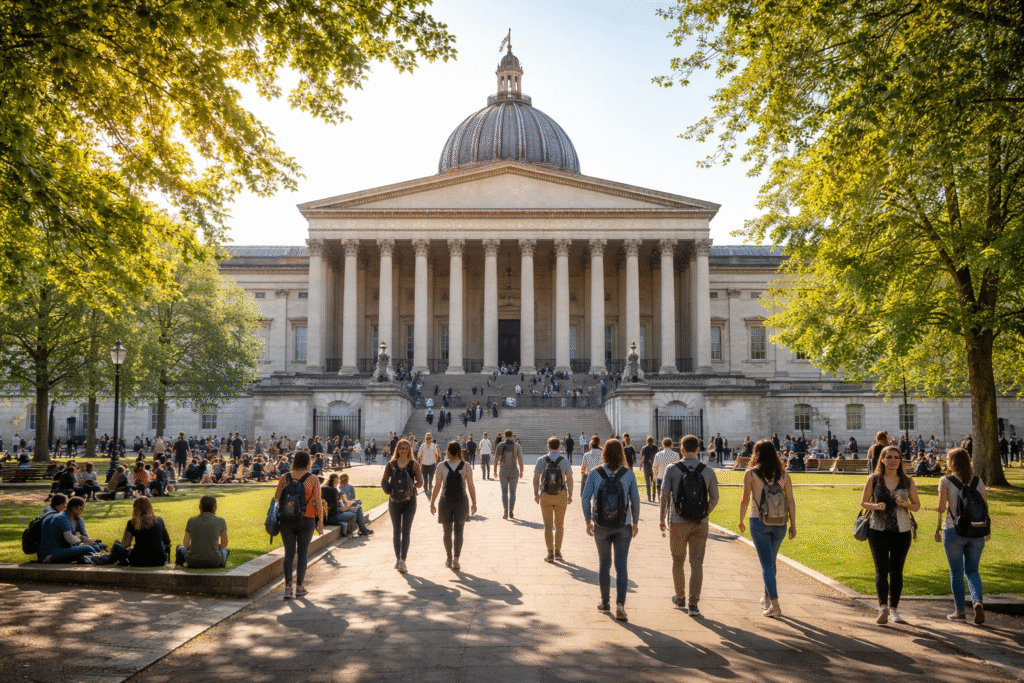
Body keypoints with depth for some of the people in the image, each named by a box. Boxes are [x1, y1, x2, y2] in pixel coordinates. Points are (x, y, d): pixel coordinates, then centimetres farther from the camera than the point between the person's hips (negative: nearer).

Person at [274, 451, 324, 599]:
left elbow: (277, 498, 4)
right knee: (302, 552, 9)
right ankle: (299, 586, 13)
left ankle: (287, 586, 0)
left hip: (287, 520, 2)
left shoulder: (284, 478, -1)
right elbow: (318, 502, -5)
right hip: (306, 520, -2)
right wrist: (320, 522, 1)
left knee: (289, 553, 9)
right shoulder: (313, 480, -5)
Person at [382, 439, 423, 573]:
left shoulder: (414, 464, -1)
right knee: (396, 530, 10)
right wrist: (390, 490, -16)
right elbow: (384, 481, 4)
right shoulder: (391, 464, 3)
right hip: (394, 501, 2)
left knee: (405, 531, -5)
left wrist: (410, 486, -18)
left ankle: (402, 560, -5)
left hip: (409, 500, -2)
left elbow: (420, 482, 0)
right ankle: (398, 558, 18)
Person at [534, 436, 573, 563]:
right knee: (559, 524, 14)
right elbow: (569, 480, -5)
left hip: (545, 496, -1)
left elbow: (536, 478, -5)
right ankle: (557, 552, 19)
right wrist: (570, 495, 4)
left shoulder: (541, 460, -6)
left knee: (548, 525, 5)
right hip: (561, 496, 1)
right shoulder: (564, 461, -5)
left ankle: (550, 552, -2)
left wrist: (536, 494, 4)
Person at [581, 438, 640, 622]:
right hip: (623, 526, 0)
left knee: (604, 564, 15)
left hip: (601, 526, 1)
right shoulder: (628, 474, -4)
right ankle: (620, 604, -10)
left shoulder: (595, 473, -5)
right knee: (621, 565, 3)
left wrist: (588, 521, 4)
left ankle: (605, 603, 26)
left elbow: (585, 498, -6)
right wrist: (635, 522, 11)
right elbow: (635, 500, -1)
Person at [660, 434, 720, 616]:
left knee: (678, 561, 16)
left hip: (678, 522, -1)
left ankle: (680, 598, 31)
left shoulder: (672, 469, -6)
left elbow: (665, 495, -6)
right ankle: (693, 604, -2)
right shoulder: (708, 471, -1)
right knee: (697, 563, 5)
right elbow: (714, 498, 3)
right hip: (701, 524, 1)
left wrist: (662, 518, 7)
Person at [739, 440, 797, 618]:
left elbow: (745, 500, -7)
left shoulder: (750, 474, -8)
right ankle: (767, 598, 35)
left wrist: (741, 520, 6)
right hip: (779, 524, 4)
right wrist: (793, 525, 6)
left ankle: (774, 605, -6)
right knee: (771, 561, 21)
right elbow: (791, 501, -1)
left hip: (759, 523, -4)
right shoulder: (783, 475, 1)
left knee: (766, 564, 1)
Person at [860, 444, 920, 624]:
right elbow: (863, 502, 7)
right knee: (881, 569, -11)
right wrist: (875, 506, -14)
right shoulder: (873, 479, 2)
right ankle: (883, 607, -18)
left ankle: (893, 609, 18)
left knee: (896, 571, 7)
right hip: (878, 530, -2)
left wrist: (907, 504, -10)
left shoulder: (907, 481, 6)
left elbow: (917, 506, 12)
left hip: (902, 531, 2)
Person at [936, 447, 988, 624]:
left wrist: (938, 528, -1)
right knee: (972, 571, 13)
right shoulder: (978, 481, 4)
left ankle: (959, 611, 13)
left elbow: (942, 507, -10)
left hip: (954, 531, -3)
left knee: (956, 573, 8)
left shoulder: (946, 481, -7)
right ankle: (978, 601, -10)